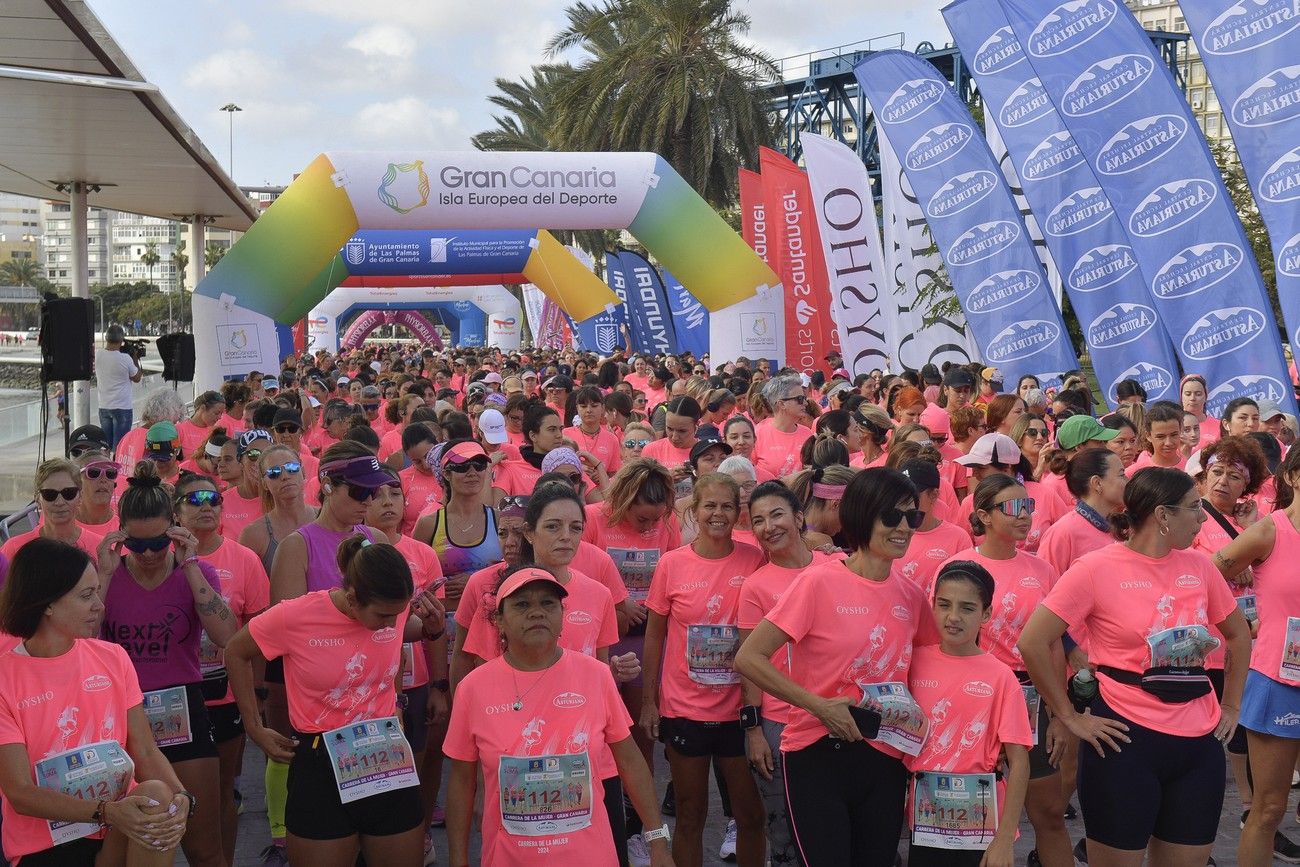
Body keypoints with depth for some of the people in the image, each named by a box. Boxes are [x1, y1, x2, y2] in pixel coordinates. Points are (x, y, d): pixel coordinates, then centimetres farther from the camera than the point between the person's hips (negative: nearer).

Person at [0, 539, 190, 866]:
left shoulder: (113, 658, 5)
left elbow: (146, 751, 2)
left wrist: (179, 797, -19)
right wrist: (107, 812, -27)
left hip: (120, 832, 4)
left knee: (158, 793, -27)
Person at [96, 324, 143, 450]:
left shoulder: (97, 354, -4)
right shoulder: (125, 358, -17)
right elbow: (137, 378, -2)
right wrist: (135, 358, 6)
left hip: (103, 407, 5)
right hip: (122, 407, -5)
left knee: (106, 444, 13)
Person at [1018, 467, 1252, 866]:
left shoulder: (1199, 566, 5)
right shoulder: (1096, 568, -11)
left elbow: (1238, 634, 21)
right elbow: (1033, 643, -13)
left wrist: (1231, 706, 14)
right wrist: (1069, 717, -10)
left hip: (1200, 742, 5)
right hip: (1126, 741, -5)